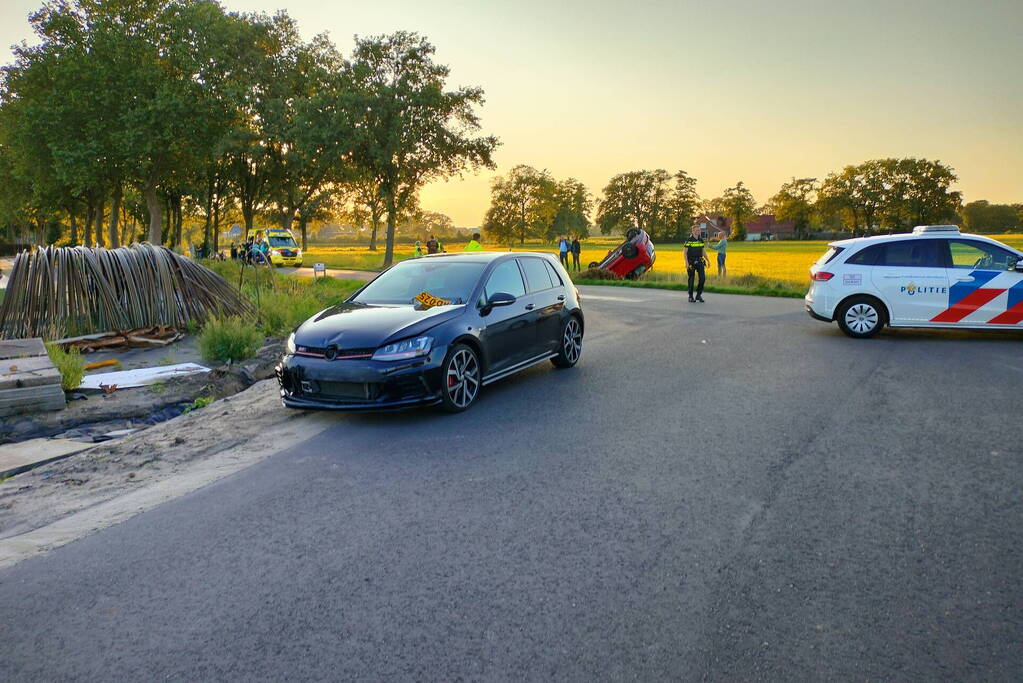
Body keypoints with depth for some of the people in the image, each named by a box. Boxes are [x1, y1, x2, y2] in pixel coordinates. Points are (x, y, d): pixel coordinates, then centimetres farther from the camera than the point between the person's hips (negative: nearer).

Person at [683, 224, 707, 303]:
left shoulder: (701, 240, 9)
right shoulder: (689, 240, -7)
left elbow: (702, 251, 18)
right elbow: (685, 252, -8)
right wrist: (686, 262, -17)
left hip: (699, 261, 5)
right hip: (691, 262, -5)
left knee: (703, 277, -4)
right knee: (691, 279, 1)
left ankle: (699, 295, 9)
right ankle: (690, 297, 12)